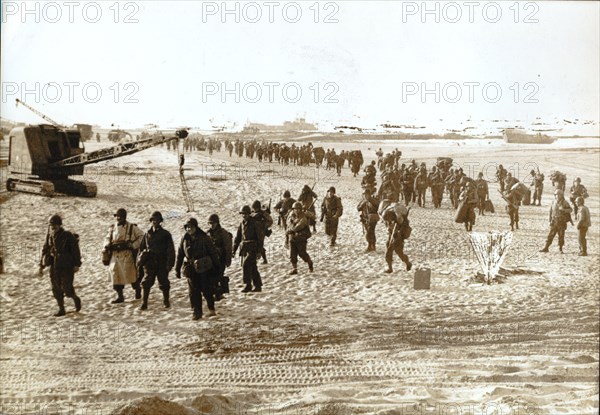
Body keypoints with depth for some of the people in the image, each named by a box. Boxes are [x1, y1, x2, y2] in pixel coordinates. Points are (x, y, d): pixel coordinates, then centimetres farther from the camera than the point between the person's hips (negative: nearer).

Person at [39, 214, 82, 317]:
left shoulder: (68, 236, -8)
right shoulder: (49, 237, 8)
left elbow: (75, 250, -7)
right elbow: (45, 251, 17)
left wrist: (77, 264, -11)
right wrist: (42, 265, 15)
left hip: (67, 266, -5)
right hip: (54, 266, 5)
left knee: (66, 287, -9)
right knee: (56, 289, 4)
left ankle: (76, 299, 20)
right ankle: (61, 309, 13)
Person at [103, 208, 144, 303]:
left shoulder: (132, 227, -3)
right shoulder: (112, 228, 11)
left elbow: (142, 236, -1)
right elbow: (107, 238, 22)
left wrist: (133, 245, -9)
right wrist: (107, 244, 1)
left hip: (127, 255, -4)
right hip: (115, 255, 4)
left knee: (130, 273, -1)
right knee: (115, 274, 2)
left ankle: (137, 289, 27)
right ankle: (119, 296, 11)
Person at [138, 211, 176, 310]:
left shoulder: (165, 234, 1)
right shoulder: (147, 234, 10)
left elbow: (170, 250, -2)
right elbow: (141, 247, 16)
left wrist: (170, 263, -9)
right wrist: (140, 260, 7)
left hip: (162, 263, -2)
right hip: (150, 263, 2)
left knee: (164, 283, 6)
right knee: (147, 283, -3)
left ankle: (166, 301, 21)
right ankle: (144, 303, 0)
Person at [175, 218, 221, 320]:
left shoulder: (204, 238, -6)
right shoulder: (184, 239, 5)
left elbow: (213, 252, -2)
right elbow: (179, 255, 12)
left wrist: (217, 266, -3)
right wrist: (177, 269, 11)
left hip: (204, 268, -3)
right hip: (191, 269, 3)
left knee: (207, 290, 2)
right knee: (194, 292, 2)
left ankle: (211, 309, 22)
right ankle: (197, 312, 9)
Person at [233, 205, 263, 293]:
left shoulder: (255, 223, -7)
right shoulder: (242, 224, 12)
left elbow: (259, 238, -7)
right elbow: (237, 237, 16)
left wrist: (259, 251, -11)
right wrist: (234, 250, 12)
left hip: (252, 248, -7)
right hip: (244, 248, 7)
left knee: (246, 265, -18)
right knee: (252, 267, 10)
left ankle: (248, 285, -12)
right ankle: (258, 286, 17)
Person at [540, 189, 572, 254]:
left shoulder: (565, 203, -2)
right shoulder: (553, 202, 9)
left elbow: (570, 210, -5)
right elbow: (551, 211, 18)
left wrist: (563, 209, -22)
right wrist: (549, 219, 16)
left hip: (562, 222, -3)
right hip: (554, 222, 3)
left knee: (561, 236, 2)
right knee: (550, 235, -1)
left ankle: (560, 249, 13)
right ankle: (546, 248, 0)